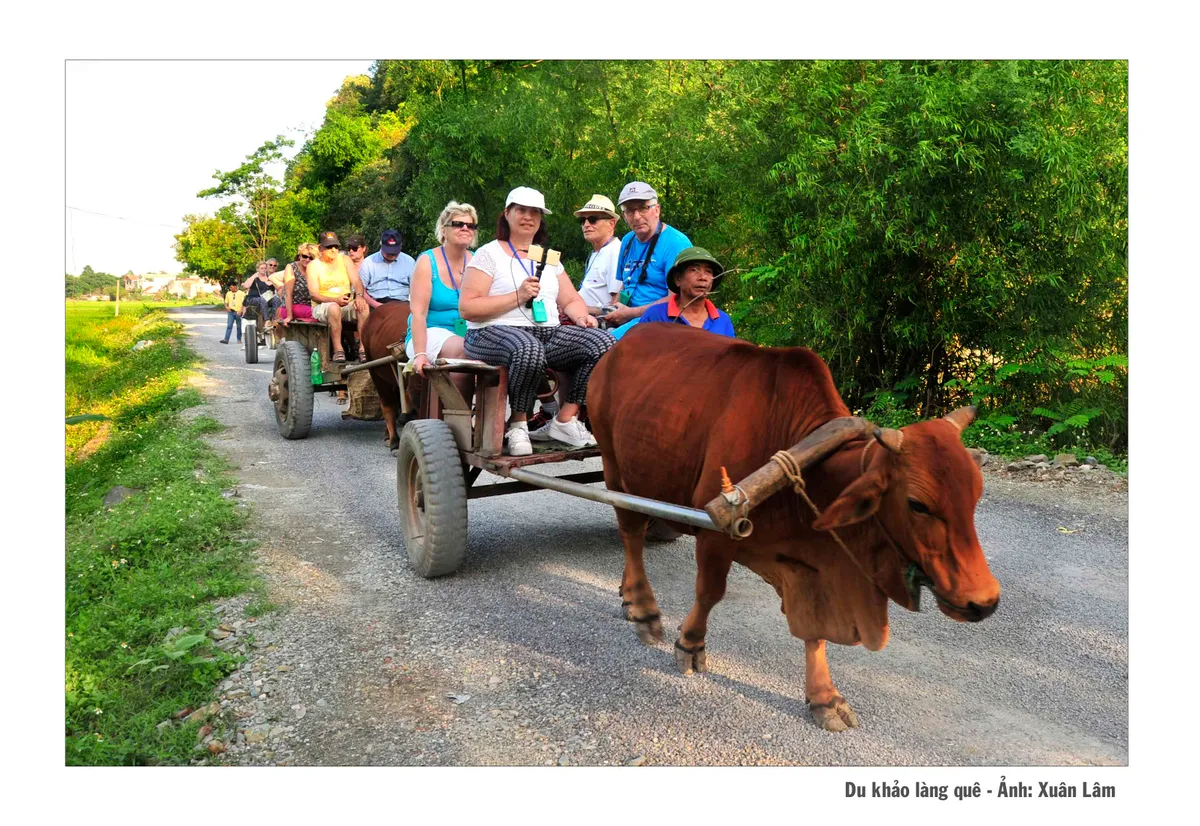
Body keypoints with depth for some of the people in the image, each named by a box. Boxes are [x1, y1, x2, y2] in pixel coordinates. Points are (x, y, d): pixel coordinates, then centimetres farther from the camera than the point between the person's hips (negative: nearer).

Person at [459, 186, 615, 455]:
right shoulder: (489, 254, 5)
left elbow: (570, 300, 22)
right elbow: (467, 307, -5)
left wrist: (582, 317, -2)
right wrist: (517, 297, -12)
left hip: (547, 333, 6)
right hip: (494, 333, -5)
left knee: (603, 343, -19)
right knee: (529, 349, -42)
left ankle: (565, 420, -12)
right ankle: (518, 423, -18)